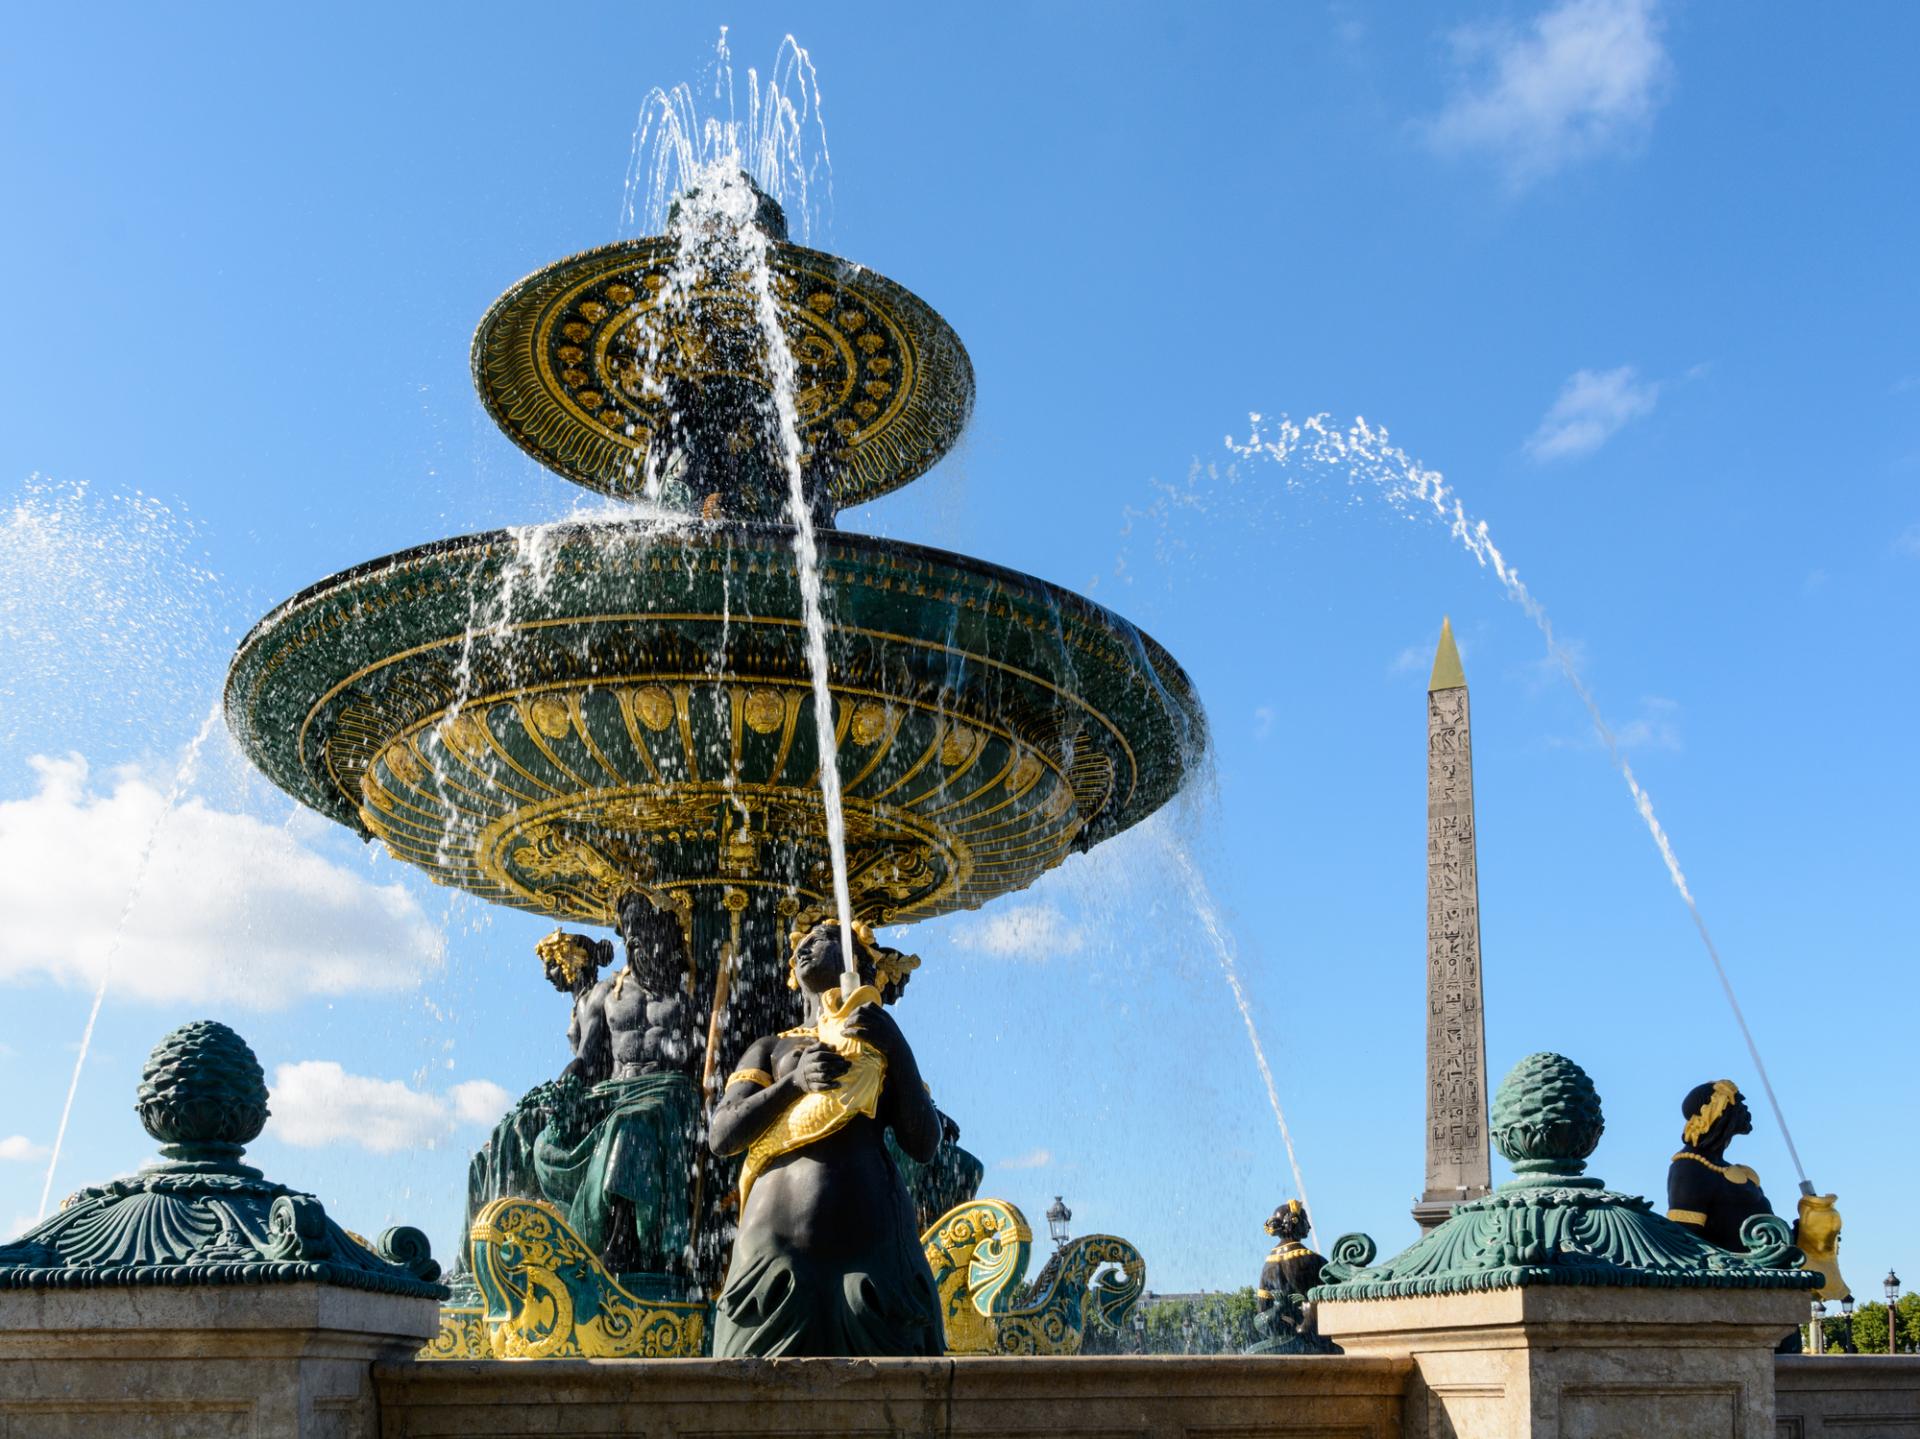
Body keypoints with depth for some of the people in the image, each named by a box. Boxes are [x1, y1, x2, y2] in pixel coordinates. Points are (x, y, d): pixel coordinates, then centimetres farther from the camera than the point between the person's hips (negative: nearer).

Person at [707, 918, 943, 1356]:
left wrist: (896, 1046, 1)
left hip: (870, 1235, 0)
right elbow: (721, 1136, 8)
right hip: (778, 1234, 1)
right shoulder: (770, 1048, 23)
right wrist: (794, 1081, -4)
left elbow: (923, 1147, 8)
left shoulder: (881, 1043, 21)